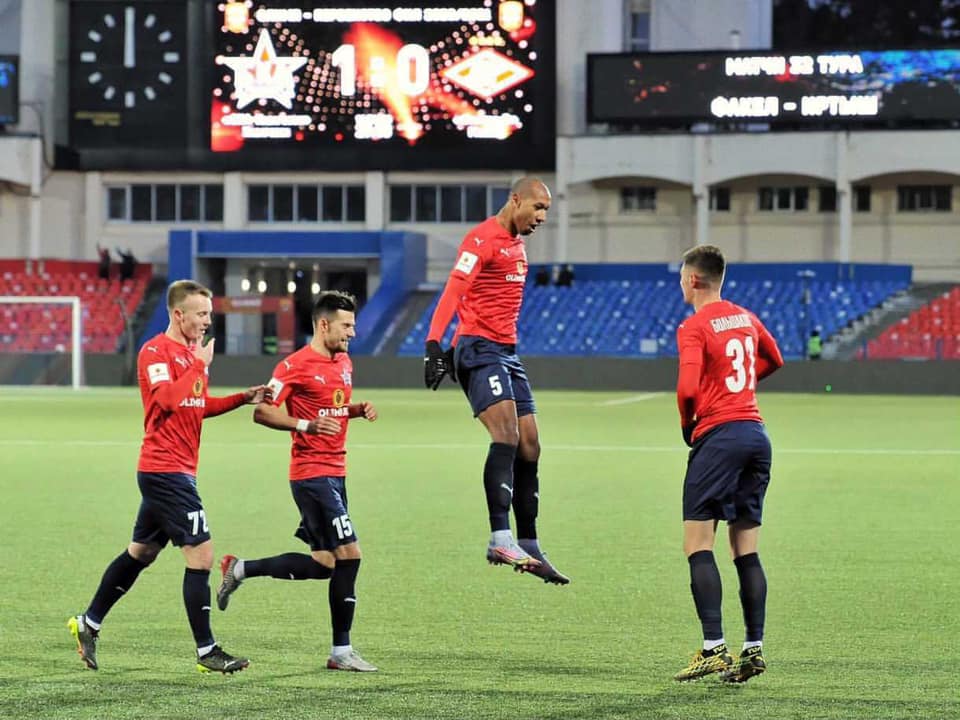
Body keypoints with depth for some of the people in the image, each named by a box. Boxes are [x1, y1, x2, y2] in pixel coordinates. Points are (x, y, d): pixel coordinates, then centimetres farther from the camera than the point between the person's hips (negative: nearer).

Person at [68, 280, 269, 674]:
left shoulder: (189, 352, 16)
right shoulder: (155, 352, -13)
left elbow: (198, 406, 26)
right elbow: (167, 399, -27)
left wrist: (242, 398, 13)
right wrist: (200, 365, -21)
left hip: (176, 471, 10)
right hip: (165, 468, -10)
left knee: (141, 552, 17)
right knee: (200, 554, -10)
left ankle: (89, 624, 28)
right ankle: (206, 651, -5)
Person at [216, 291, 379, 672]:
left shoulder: (344, 363, 14)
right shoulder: (296, 365, -12)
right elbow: (262, 412, -12)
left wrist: (359, 409, 7)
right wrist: (306, 425, -24)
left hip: (335, 473, 9)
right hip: (312, 473, -9)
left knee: (323, 563, 8)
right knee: (349, 553, -12)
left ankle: (240, 569, 24)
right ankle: (341, 651, -3)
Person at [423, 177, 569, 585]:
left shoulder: (516, 244, 20)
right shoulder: (483, 239, -10)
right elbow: (452, 292, -19)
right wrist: (434, 344, -30)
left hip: (507, 352, 10)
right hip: (479, 349, -10)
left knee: (529, 448, 7)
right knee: (507, 436, -23)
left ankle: (529, 549, 11)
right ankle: (501, 540, -29)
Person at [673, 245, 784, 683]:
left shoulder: (694, 327, -9)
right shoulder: (746, 318, 14)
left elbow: (688, 389, -19)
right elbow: (773, 360, 32)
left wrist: (687, 424, -1)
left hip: (718, 435, -7)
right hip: (756, 433, 7)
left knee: (697, 544, -5)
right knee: (746, 550, 9)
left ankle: (713, 648, -15)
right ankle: (754, 648, 5)